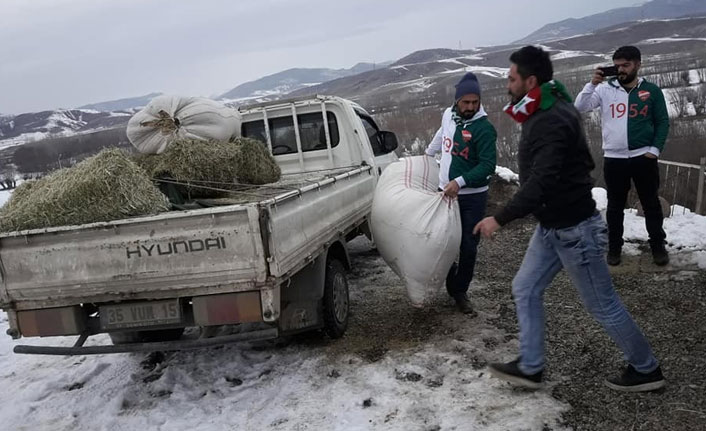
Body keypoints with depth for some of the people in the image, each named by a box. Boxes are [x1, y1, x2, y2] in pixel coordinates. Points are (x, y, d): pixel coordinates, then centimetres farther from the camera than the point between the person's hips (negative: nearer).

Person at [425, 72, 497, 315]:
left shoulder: (483, 128, -16)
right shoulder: (448, 115, 3)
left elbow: (488, 166, -21)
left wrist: (460, 182, -31)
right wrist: (428, 152, 38)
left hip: (472, 197, -5)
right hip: (445, 192, 5)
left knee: (468, 248, 1)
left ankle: (460, 292, 18)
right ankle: (452, 284, 29)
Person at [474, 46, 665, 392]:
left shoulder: (553, 121, -25)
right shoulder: (544, 114, 7)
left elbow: (541, 182, -31)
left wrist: (500, 219, -27)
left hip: (574, 229, -10)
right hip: (551, 226, 10)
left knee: (602, 305, 6)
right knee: (525, 289, 12)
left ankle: (646, 370, 27)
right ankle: (530, 367, 23)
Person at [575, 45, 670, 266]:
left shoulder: (651, 90, 2)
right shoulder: (605, 89, 0)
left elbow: (662, 122, 5)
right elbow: (580, 107, -9)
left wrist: (655, 149, -5)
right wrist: (592, 84, -19)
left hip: (643, 157, 0)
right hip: (613, 159, 0)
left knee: (651, 204, 10)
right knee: (615, 206, 9)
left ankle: (658, 246, 24)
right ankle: (614, 248, 21)